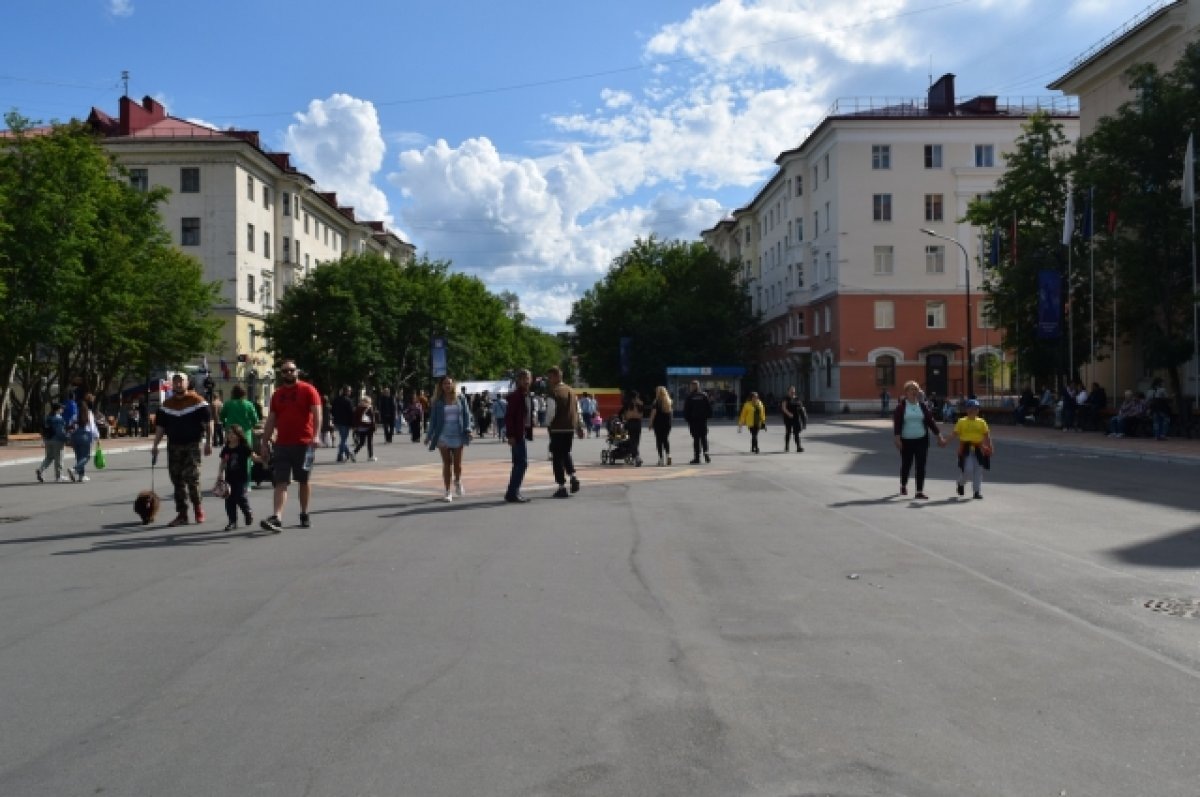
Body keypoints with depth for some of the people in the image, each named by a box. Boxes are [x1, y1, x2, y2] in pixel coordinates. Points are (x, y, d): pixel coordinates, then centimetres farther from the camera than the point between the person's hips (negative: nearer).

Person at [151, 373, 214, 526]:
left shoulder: (197, 401, -4)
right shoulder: (166, 404, 11)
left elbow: (208, 423, -5)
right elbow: (160, 426, 13)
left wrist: (208, 442, -10)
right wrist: (155, 445, 6)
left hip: (192, 446, -5)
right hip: (173, 446, 5)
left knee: (192, 477, -11)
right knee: (177, 481, 6)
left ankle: (198, 509, 8)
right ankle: (182, 514, 12)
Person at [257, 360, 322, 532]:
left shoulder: (308, 390, -2)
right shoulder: (277, 394, 12)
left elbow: (317, 414, -10)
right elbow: (270, 421, 15)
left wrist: (315, 436, -23)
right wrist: (265, 443, 10)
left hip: (304, 444, -3)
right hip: (282, 445, 3)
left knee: (303, 481, 9)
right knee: (281, 482, -5)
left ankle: (304, 515, 23)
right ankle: (277, 518, -14)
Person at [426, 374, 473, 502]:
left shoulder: (460, 398, 3)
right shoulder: (438, 401, 3)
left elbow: (466, 414, 4)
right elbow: (433, 418, 5)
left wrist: (467, 429, -8)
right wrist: (430, 435, 0)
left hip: (458, 435, 0)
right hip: (443, 436, 0)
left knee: (457, 463, 4)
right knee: (447, 463, 2)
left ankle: (458, 482, 34)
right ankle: (448, 491, 9)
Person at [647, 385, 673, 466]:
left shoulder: (657, 402, -9)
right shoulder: (669, 401, 6)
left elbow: (653, 413, -11)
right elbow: (670, 412, 8)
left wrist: (651, 423, -6)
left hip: (658, 423, -4)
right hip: (667, 423, 4)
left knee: (659, 440, 0)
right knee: (666, 439, 16)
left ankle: (661, 459, -3)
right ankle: (668, 455, -1)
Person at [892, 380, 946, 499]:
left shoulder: (922, 405, 5)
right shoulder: (901, 406, -2)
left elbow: (930, 421, 6)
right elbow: (897, 423, -7)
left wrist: (939, 435, 3)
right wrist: (897, 438, -16)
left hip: (921, 440, 1)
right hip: (906, 441, -1)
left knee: (921, 466, -4)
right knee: (906, 464, 12)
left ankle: (919, 491, -2)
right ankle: (903, 486, 37)